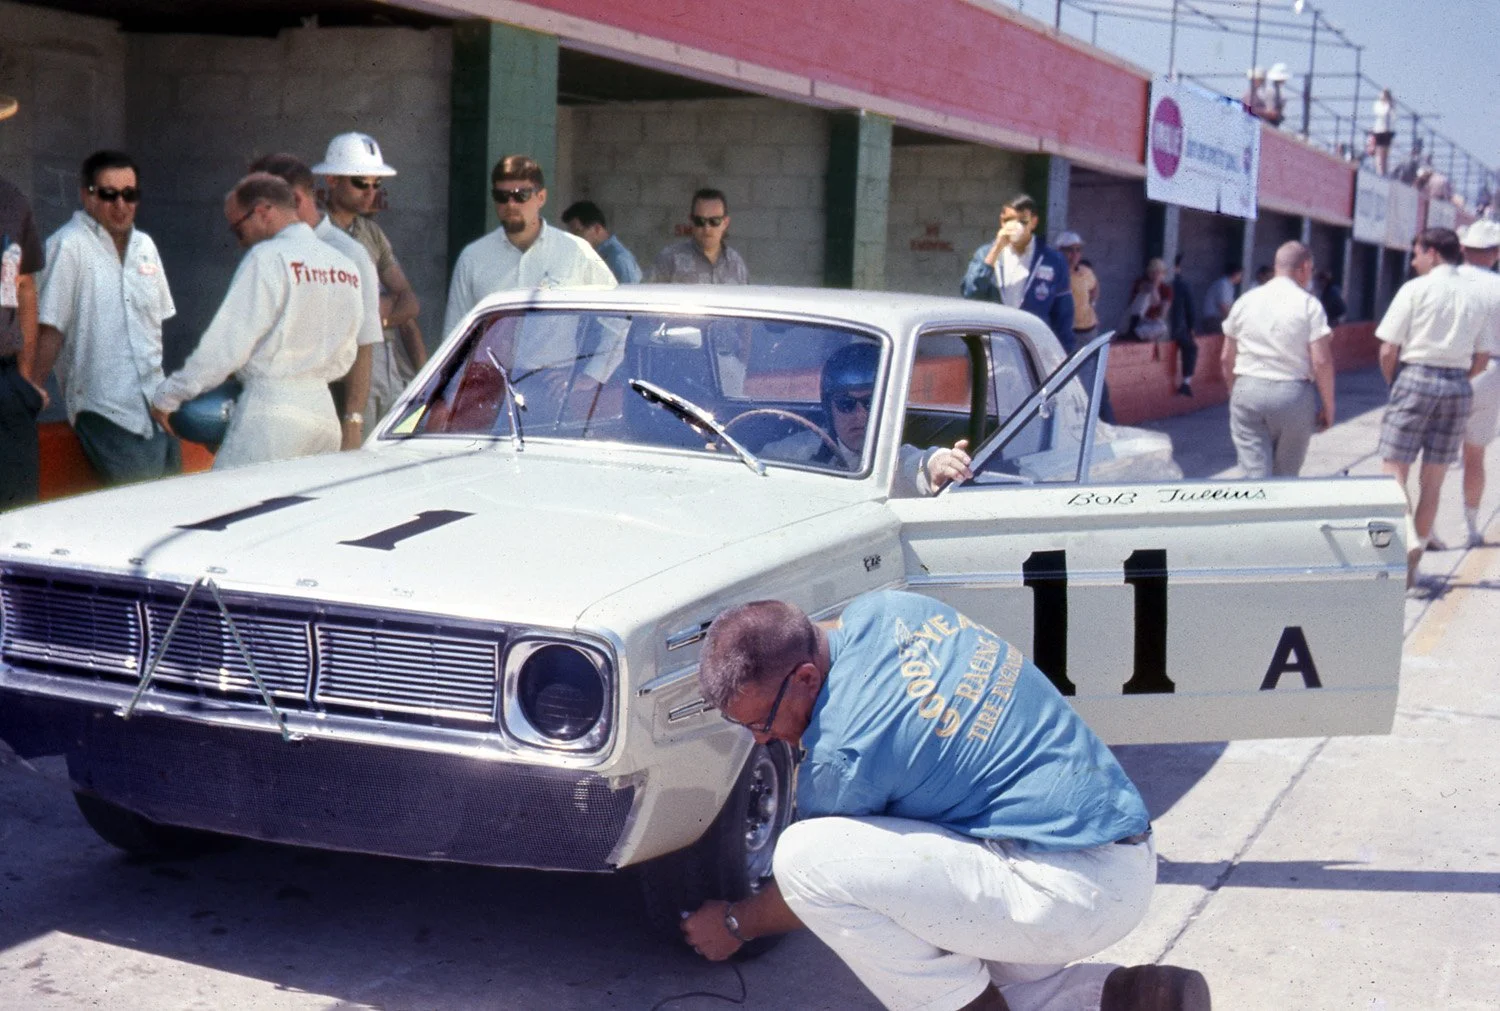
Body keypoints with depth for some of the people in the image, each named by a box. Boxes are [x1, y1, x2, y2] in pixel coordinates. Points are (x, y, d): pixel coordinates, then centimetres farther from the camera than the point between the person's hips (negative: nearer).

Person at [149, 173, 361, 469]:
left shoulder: (268, 258, -8)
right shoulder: (346, 266, 12)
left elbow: (226, 343, -10)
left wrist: (167, 397, -2)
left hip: (271, 411, -7)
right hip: (324, 409, 7)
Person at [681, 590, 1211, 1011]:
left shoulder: (843, 751, -18)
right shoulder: (880, 609, 3)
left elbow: (818, 879, 0)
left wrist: (735, 923, 17)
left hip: (1067, 891, -10)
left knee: (802, 855, -17)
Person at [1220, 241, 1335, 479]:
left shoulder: (1245, 301, 6)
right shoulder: (1309, 305, -5)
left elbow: (1226, 358, 10)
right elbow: (1321, 362, -9)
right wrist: (1328, 406, 1)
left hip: (1247, 391, 2)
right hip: (1293, 395, -2)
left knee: (1255, 473, -1)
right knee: (1285, 475, 12)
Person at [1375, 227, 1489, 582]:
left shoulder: (1415, 289, -6)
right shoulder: (1475, 295, 9)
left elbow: (1388, 350, -8)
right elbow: (1481, 360, 11)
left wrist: (1394, 383, 8)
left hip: (1415, 377, -5)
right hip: (1458, 387, 5)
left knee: (1394, 470, -3)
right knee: (1433, 479, 10)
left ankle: (1408, 541, -26)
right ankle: (1412, 563, 16)